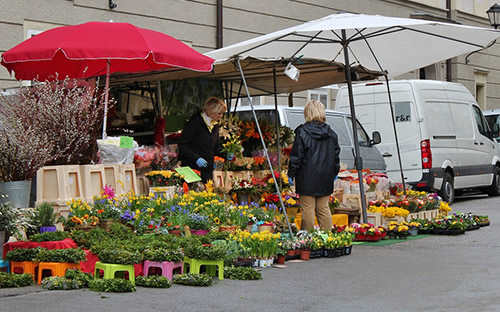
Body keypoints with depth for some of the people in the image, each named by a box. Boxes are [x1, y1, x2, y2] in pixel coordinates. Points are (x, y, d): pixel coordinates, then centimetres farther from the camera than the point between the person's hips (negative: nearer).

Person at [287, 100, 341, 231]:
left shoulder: (302, 132, -11)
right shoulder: (331, 133, 5)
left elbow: (296, 156, -10)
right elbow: (336, 155, 12)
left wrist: (291, 174, -1)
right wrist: (334, 173, 23)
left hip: (307, 177, -5)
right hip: (325, 177, 5)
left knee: (308, 209, 0)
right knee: (323, 208, 12)